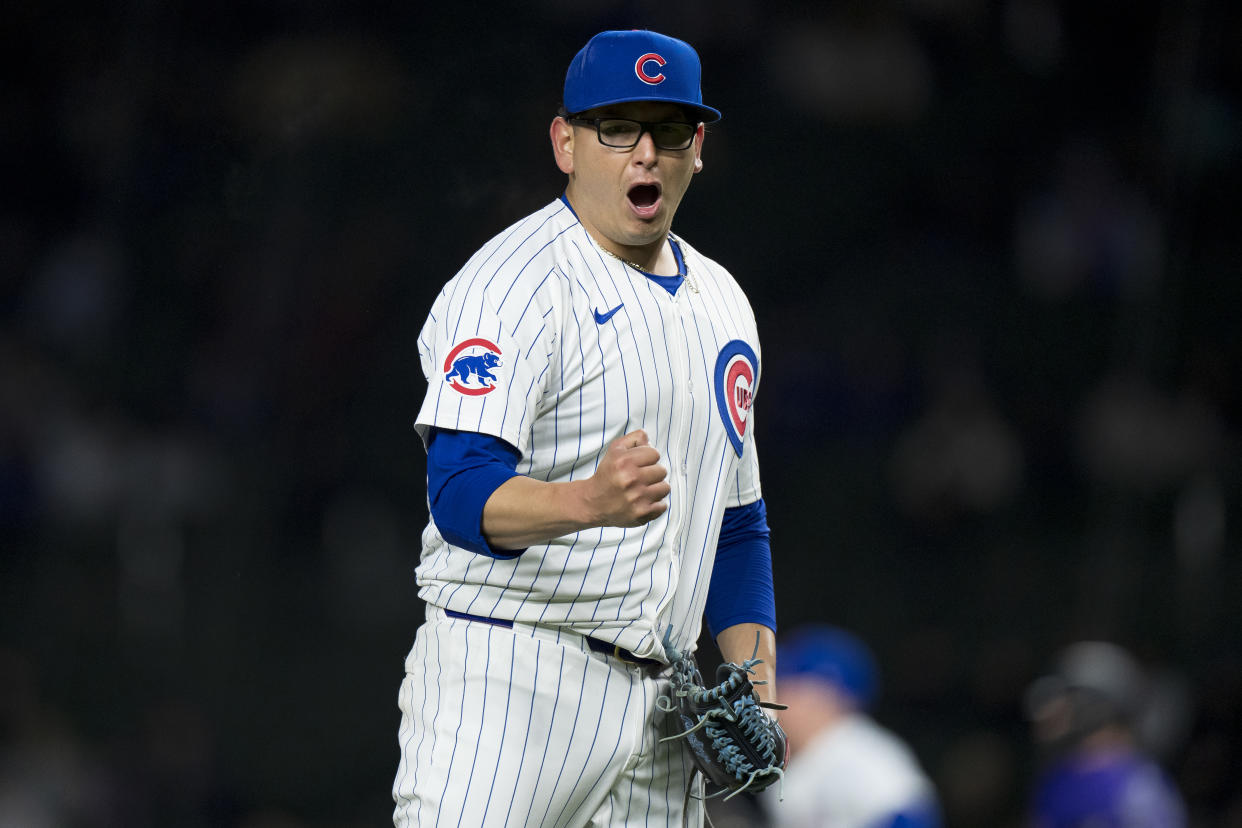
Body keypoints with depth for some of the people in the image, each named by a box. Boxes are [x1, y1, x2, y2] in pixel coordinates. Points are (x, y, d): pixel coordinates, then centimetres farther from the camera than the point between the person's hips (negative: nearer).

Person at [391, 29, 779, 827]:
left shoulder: (722, 304, 17)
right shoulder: (511, 286, -8)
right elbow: (462, 496, -20)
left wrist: (755, 689, 11)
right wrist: (587, 501, -40)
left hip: (661, 715, 7)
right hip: (507, 684, -7)